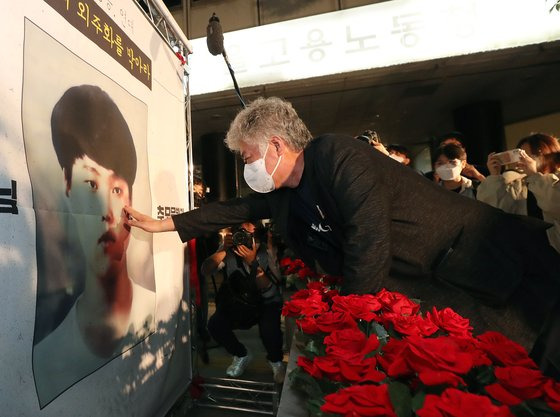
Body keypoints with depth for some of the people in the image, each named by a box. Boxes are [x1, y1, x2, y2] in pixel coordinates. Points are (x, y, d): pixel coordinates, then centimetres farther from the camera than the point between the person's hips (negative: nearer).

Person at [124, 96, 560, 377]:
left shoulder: (338, 155, -23)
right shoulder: (282, 193, 1)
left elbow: (368, 241, -28)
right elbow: (233, 209, 9)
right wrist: (163, 223, 15)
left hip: (477, 262, -6)